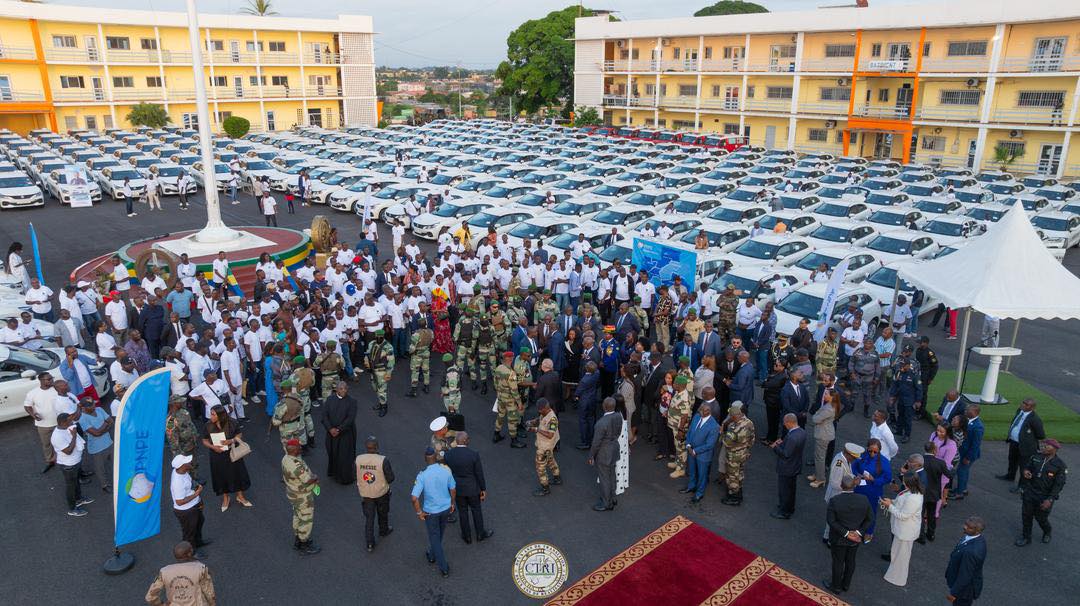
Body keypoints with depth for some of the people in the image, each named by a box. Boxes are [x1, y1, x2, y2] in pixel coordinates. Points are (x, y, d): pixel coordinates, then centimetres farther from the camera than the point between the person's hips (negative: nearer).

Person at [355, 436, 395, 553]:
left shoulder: (358, 459, -17)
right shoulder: (383, 460, -26)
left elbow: (355, 476, -4)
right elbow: (390, 478, -19)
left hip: (365, 493, 2)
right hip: (381, 492, -2)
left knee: (368, 517, 13)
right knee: (383, 513, 25)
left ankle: (370, 544, 15)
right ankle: (383, 530, 48)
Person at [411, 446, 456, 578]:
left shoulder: (422, 476, -24)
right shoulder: (446, 470, -14)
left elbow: (414, 498, -26)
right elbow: (453, 489, -2)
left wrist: (419, 512, -11)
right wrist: (452, 503, 15)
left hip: (431, 511, -4)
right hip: (446, 508, 4)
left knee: (434, 537, 13)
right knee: (439, 533, 27)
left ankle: (444, 568, 18)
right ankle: (432, 555, 51)